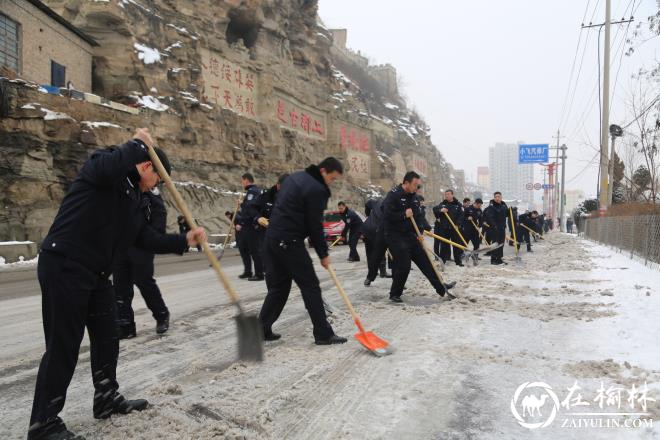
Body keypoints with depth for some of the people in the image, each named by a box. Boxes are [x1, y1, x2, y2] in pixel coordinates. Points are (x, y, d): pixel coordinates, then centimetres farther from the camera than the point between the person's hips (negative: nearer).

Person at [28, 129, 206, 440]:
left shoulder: (134, 198, 16)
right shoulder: (100, 165, -7)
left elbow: (146, 239, 12)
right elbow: (109, 167, -33)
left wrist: (185, 240, 3)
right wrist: (139, 144, -18)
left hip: (96, 273, 9)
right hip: (64, 266, -9)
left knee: (107, 337, 15)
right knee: (63, 345, -4)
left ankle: (107, 399, 32)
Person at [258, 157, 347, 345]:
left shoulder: (296, 176, 16)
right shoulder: (316, 189, -13)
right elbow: (315, 226, -12)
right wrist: (324, 254, -2)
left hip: (272, 237, 9)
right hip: (290, 242, -9)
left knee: (278, 286, 15)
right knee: (310, 287, -2)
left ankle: (261, 329, 18)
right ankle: (323, 334, 3)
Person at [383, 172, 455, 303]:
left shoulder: (414, 197, 10)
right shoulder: (393, 195, -15)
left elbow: (418, 216, 13)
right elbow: (387, 215, -22)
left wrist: (419, 233, 0)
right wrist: (404, 215, -20)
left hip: (410, 234, 8)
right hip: (395, 236, -8)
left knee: (425, 261, 8)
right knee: (403, 266, -9)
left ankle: (441, 288, 15)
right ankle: (395, 294, 8)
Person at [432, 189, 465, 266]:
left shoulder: (458, 204, 3)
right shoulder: (442, 204, 6)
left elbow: (461, 215, -2)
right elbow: (434, 209, -2)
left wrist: (457, 224, -13)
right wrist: (440, 210, -22)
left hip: (454, 228, -1)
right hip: (444, 228, 1)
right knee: (443, 244, 4)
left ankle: (458, 261, 12)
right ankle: (442, 260, 11)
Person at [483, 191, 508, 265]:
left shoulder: (504, 205, 11)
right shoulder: (491, 206, -12)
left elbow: (506, 215, 20)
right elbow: (489, 217, -21)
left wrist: (509, 211, 1)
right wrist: (494, 225, -29)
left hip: (502, 227, 7)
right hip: (494, 228, -7)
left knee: (501, 244, 10)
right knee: (495, 243, -7)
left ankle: (499, 258, 18)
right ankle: (493, 259, -2)